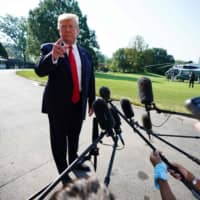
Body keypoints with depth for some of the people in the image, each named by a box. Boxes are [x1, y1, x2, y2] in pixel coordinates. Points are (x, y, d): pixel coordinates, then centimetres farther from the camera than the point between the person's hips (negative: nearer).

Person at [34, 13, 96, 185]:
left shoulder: (85, 54, 7)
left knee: (74, 137, 21)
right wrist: (53, 57, -40)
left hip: (79, 104, 4)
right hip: (58, 104, -3)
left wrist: (92, 102, 8)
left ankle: (74, 161, 46)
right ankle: (63, 172, 31)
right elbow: (40, 71, -20)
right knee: (59, 140, 9)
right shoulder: (48, 48, -4)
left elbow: (90, 80, 9)